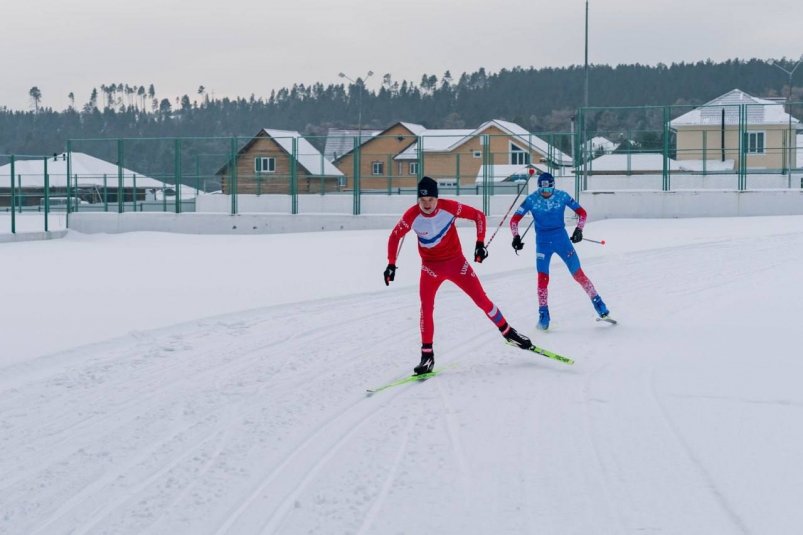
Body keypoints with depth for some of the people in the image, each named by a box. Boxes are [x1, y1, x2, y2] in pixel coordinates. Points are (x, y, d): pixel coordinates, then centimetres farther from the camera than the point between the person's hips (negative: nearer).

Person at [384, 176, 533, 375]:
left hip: (456, 262, 0)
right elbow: (395, 236, -3)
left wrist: (480, 243, -13)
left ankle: (508, 333, 22)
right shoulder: (412, 216, -18)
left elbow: (478, 216, -7)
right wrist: (391, 264, -8)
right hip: (430, 267, 0)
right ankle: (427, 355, -9)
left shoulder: (450, 208, -20)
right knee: (426, 306, -17)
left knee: (482, 300, 2)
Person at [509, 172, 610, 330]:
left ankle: (597, 302, 13)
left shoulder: (562, 196, -9)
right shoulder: (531, 200, -11)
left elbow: (581, 212, 1)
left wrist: (579, 229, -11)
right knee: (542, 278, -11)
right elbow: (515, 219, -7)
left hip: (562, 240, 0)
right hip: (543, 243, 0)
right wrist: (516, 237, -18)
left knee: (578, 274, -2)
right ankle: (543, 314, 1)